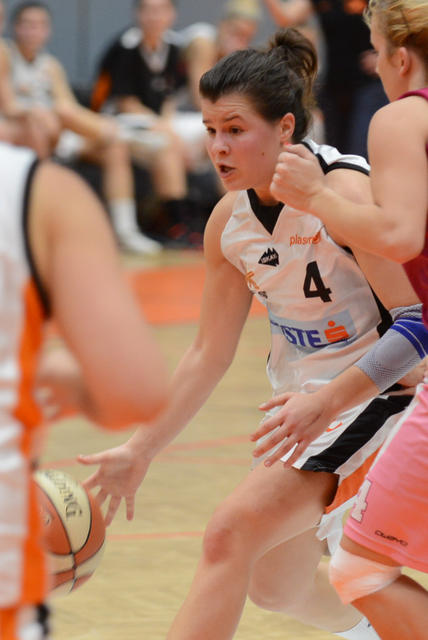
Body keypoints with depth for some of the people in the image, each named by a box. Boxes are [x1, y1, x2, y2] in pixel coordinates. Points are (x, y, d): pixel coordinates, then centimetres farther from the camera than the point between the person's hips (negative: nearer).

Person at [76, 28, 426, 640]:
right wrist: (139, 449, 3)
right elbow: (209, 353, 6)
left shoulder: (344, 192, -24)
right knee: (276, 585, 18)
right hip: (303, 394, 8)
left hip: (376, 392, -8)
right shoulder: (229, 221, -3)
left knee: (229, 537, -21)